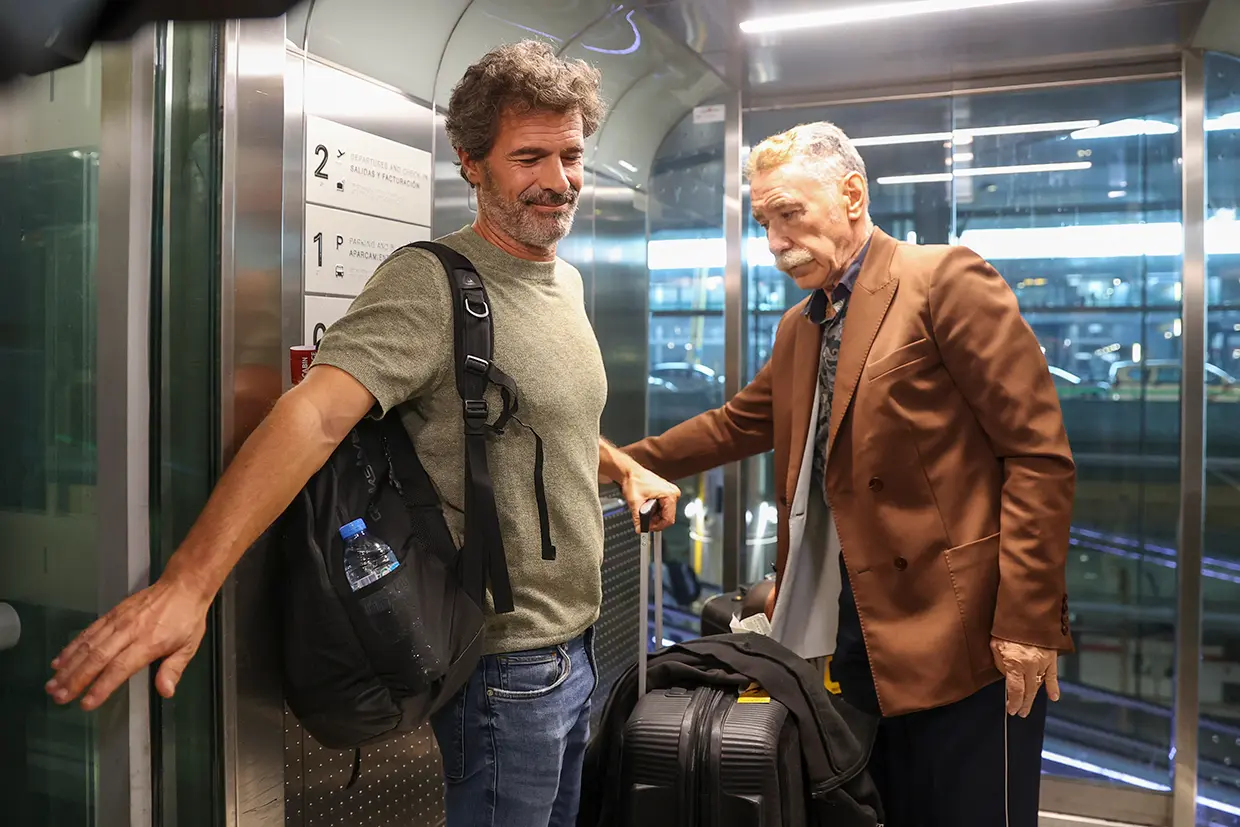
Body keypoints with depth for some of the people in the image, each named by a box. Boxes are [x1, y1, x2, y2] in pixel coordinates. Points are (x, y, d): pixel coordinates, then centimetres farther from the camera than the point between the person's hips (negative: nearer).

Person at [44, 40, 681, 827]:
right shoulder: (431, 283, -18)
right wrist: (189, 581, -42)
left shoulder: (567, 281, 8)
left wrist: (625, 466, 18)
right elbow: (316, 413, -33)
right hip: (508, 664, -8)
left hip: (575, 642, 8)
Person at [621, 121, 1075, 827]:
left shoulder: (947, 280, -9)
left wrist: (1027, 621, -16)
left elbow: (1040, 454, -13)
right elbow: (735, 425, 24)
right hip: (857, 634, 7)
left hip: (962, 636, -7)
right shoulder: (798, 327, 15)